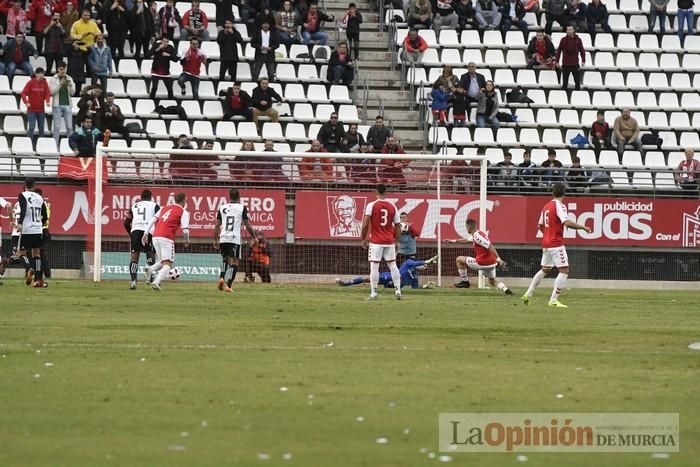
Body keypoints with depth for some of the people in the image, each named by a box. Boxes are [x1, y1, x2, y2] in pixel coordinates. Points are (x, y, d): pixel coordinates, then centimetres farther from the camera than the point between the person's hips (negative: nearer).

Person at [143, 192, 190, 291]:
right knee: (168, 264, -5)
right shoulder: (183, 212, 5)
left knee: (162, 262, 21)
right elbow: (185, 230, -3)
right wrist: (187, 241, 15)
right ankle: (156, 282, -26)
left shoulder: (165, 208, 22)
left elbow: (153, 220, 12)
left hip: (155, 237, 6)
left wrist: (145, 233, 10)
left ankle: (151, 269, -8)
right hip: (167, 238, -6)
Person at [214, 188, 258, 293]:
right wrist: (254, 236, 13)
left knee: (225, 259, 22)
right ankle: (228, 285, -13)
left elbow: (217, 226, 11)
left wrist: (216, 240, 18)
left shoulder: (222, 208, 10)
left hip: (223, 238, 3)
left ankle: (222, 278, 2)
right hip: (235, 238, -3)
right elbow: (247, 225, 1)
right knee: (234, 263, -1)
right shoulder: (242, 208, 1)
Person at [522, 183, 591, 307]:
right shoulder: (559, 206, -12)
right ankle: (553, 300, -10)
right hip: (556, 243, -8)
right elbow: (567, 223, -25)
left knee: (544, 270, 21)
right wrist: (583, 227, -14)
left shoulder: (546, 206, 12)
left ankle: (528, 295, 21)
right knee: (564, 271, -5)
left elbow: (540, 226, 21)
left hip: (546, 243, 8)